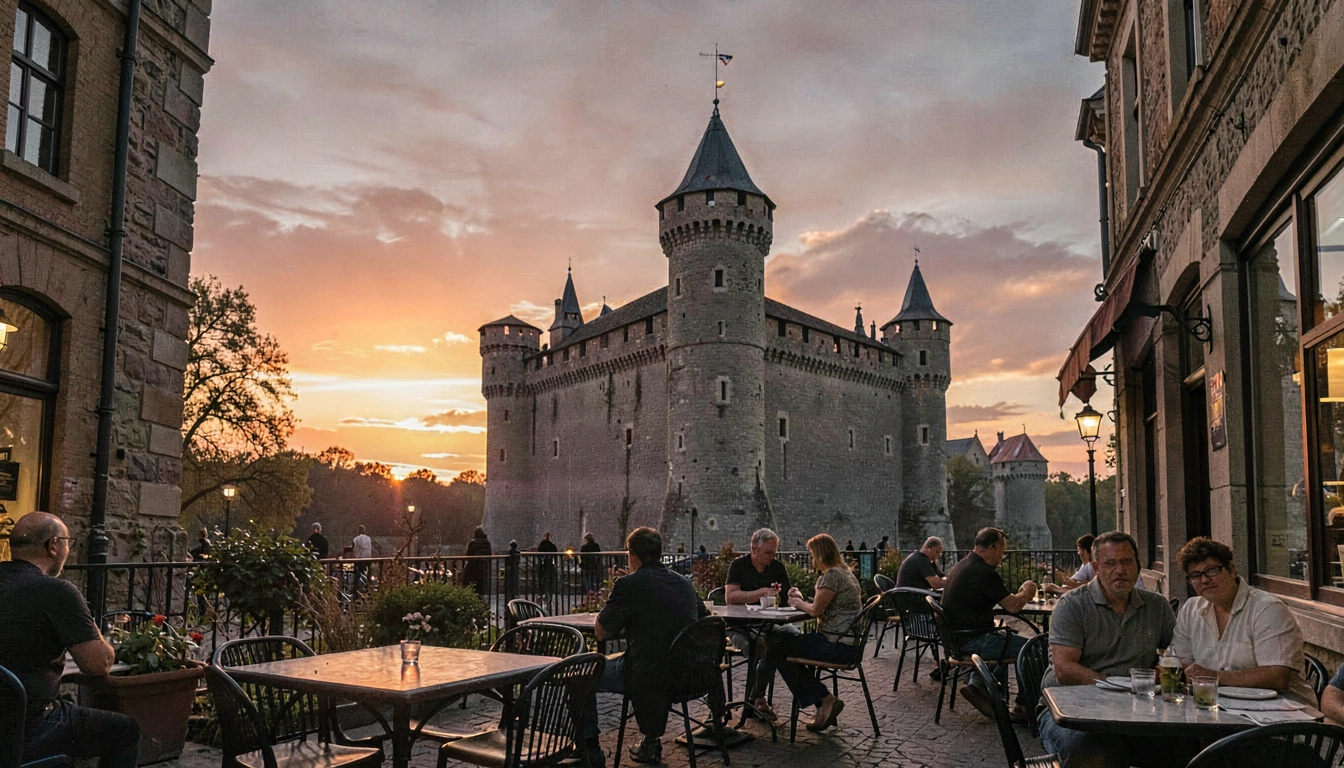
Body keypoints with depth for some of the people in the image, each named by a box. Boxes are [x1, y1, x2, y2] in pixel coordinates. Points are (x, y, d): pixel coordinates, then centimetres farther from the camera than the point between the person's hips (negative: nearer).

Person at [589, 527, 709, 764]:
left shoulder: (629, 584, -13)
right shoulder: (684, 583, 6)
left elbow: (601, 632, -7)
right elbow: (704, 618, 22)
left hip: (648, 676, -6)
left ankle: (590, 748, 17)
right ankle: (651, 742, 40)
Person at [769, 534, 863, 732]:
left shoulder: (832, 575, -16)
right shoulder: (845, 572, 16)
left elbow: (816, 610, -15)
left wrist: (798, 603, 3)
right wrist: (802, 599, 14)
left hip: (837, 645, -11)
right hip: (849, 643, 11)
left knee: (777, 649, -1)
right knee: (788, 643, 23)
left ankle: (825, 700, 0)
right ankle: (826, 706, 17)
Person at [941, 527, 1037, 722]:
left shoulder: (961, 566, 13)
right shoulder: (984, 572, -19)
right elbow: (1013, 606, -16)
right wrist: (1026, 591, 3)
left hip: (957, 638, 10)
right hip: (972, 642, -10)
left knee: (1004, 641, 30)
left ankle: (978, 685, 18)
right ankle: (1022, 708, 6)